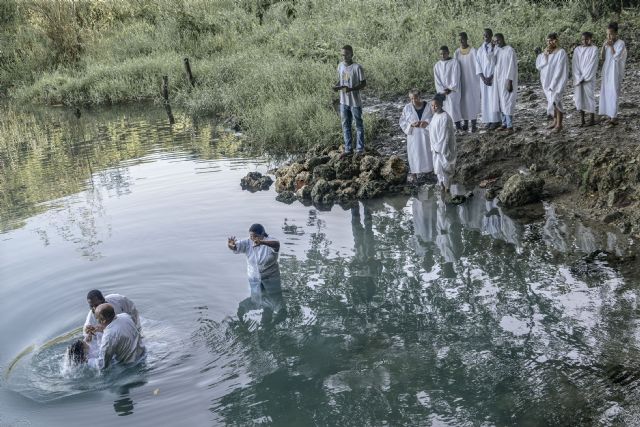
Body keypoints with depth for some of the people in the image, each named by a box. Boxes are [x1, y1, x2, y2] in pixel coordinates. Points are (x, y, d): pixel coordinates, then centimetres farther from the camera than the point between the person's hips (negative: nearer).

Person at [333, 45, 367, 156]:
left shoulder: (357, 67, -16)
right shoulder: (340, 66, 2)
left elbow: (363, 84, -13)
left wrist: (351, 89, -27)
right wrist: (337, 86, -8)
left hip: (355, 102, -6)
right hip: (343, 101, 6)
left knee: (358, 125, 8)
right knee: (345, 125, 12)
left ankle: (360, 149, 18)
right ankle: (348, 149, 23)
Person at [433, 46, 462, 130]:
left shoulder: (454, 63, 0)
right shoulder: (437, 65, 8)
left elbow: (455, 78, -4)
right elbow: (437, 79, 3)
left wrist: (450, 89, -10)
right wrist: (443, 90, -8)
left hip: (453, 90, -2)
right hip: (442, 91, 3)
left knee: (454, 106, -9)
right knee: (444, 108, -6)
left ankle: (458, 125, -6)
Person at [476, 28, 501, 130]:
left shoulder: (496, 48, -2)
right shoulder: (480, 50, 10)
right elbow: (478, 65, 6)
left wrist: (491, 77, -13)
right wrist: (483, 78, -7)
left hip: (494, 77, -4)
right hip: (484, 78, 4)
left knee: (494, 98, -6)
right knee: (485, 99, 2)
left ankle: (496, 121, -3)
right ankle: (488, 120, 6)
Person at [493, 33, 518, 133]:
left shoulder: (510, 50, -11)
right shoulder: (497, 50, 12)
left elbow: (512, 67, -15)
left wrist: (509, 82, -17)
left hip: (507, 80, -7)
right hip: (498, 80, 7)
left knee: (507, 102, -8)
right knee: (500, 102, 7)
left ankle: (510, 126, -6)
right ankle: (504, 124, 14)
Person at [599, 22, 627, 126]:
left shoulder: (620, 43, -7)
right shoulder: (608, 44, 11)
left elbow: (616, 56, -16)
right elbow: (602, 57, 7)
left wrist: (611, 46, -14)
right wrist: (604, 46, -4)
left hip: (615, 72, -7)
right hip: (607, 71, 7)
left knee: (614, 93, -10)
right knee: (607, 93, 6)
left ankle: (614, 117, -11)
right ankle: (611, 115, 11)